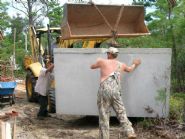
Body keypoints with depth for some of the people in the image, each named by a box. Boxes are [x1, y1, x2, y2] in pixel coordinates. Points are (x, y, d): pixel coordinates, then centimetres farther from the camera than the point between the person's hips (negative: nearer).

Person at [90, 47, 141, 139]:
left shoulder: (102, 61, 10)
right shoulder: (121, 65, 21)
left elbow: (92, 67, 29)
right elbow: (129, 69, 43)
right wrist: (135, 64, 64)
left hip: (104, 90, -3)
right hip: (116, 91, 3)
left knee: (104, 117, 2)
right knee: (122, 114, 7)